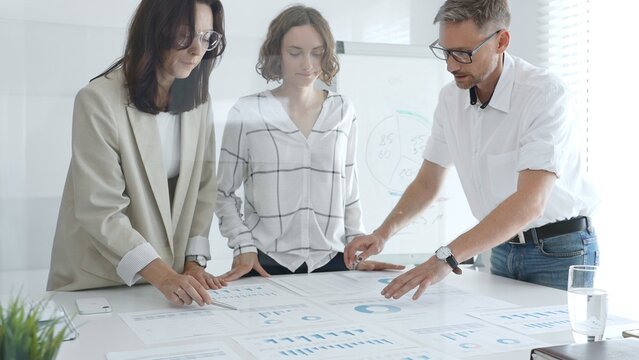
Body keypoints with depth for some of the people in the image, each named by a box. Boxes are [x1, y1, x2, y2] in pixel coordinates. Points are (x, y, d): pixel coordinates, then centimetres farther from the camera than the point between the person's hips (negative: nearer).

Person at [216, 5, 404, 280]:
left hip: (331, 261, 2)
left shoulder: (343, 112, 5)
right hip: (265, 263, -2)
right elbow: (224, 192, 2)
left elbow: (349, 189, 11)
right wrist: (244, 248, -8)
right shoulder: (247, 112, -3)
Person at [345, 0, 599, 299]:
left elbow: (530, 202, -34)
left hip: (559, 251, -5)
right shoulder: (450, 98, -3)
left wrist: (447, 258, -42)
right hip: (503, 246, 5)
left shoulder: (544, 93, -23)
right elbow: (428, 182, 6)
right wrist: (383, 233, -11)